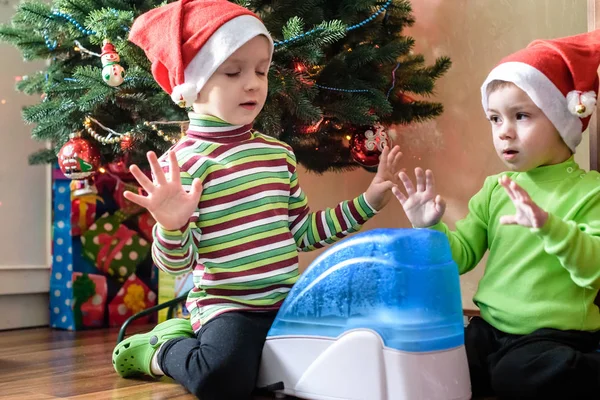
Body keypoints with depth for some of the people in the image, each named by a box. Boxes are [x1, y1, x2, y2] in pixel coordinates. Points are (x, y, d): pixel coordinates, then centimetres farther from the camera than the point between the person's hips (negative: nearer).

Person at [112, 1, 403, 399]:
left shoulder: (279, 153, 10)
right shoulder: (182, 162, -11)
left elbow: (303, 231, 17)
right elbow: (177, 262, -13)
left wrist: (367, 202, 15)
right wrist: (171, 225, -34)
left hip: (288, 302, 8)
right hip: (227, 306, -8)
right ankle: (161, 349, 6)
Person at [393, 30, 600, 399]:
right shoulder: (495, 190, 9)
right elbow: (462, 254, 8)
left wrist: (550, 226, -34)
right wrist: (430, 229, -12)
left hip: (554, 336, -4)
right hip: (490, 328, 5)